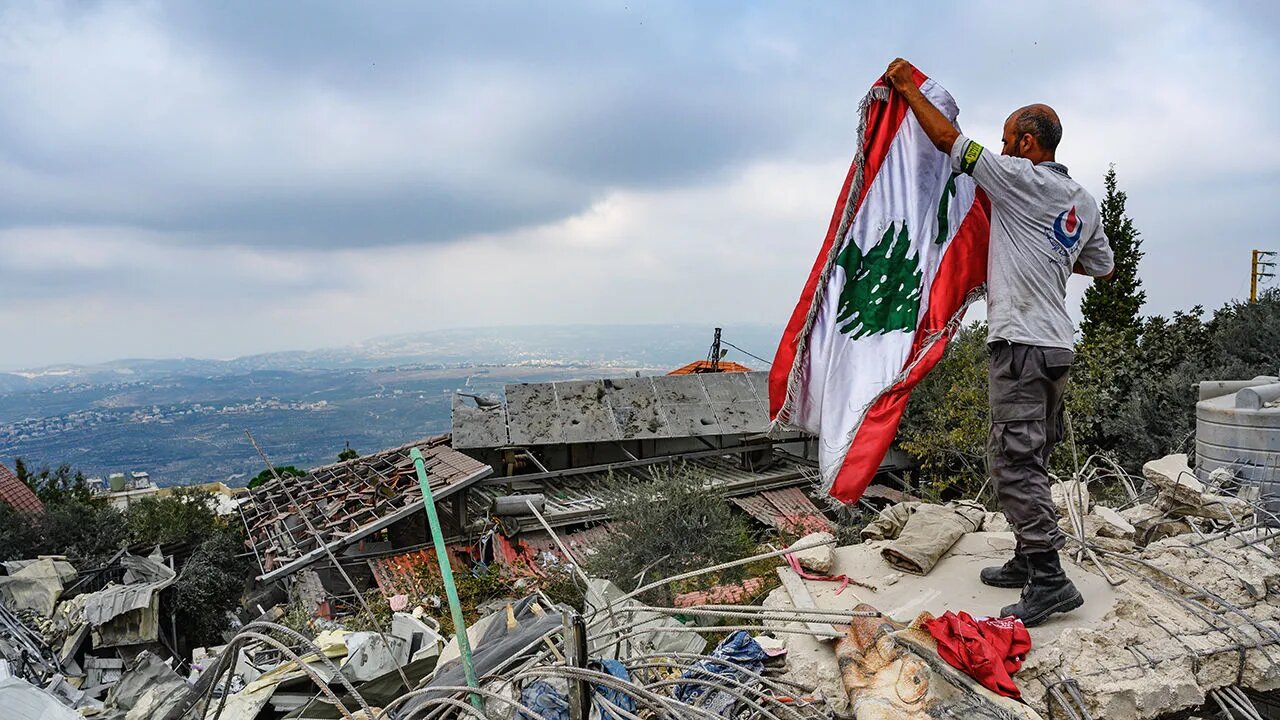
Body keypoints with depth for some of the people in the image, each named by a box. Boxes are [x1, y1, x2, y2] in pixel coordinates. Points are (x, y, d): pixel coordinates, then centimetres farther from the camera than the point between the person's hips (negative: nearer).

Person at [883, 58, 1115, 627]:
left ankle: (1049, 580, -7)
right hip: (1058, 345, 9)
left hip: (1022, 344, -9)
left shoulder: (1020, 178, -8)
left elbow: (948, 139, -7)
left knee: (1013, 462, -8)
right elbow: (1104, 269, 26)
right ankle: (1028, 561, 24)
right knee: (1030, 461, 15)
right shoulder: (1083, 201, 16)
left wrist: (908, 86, 5)